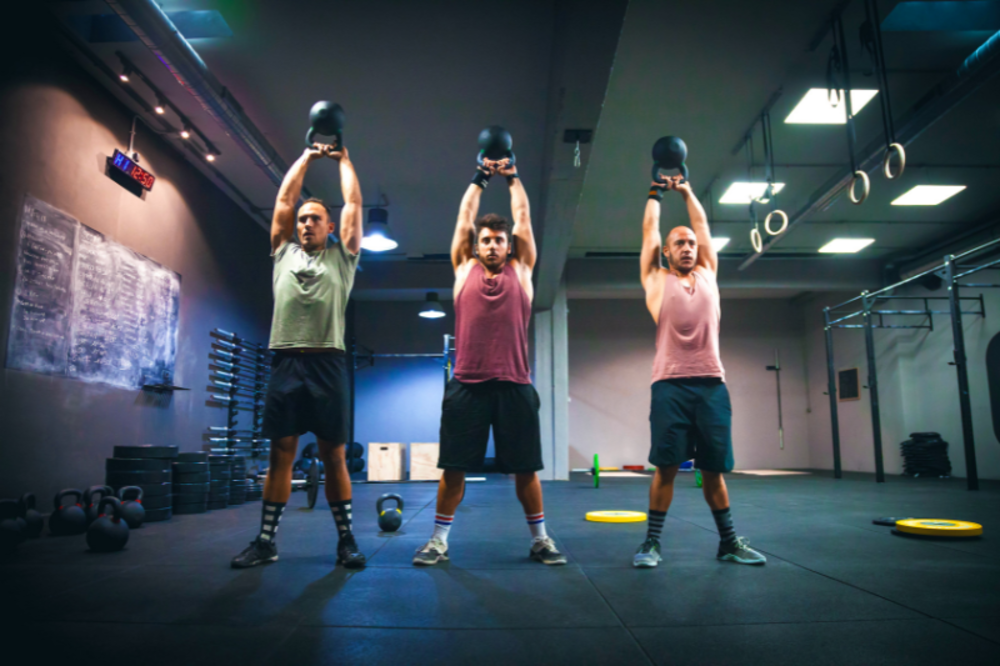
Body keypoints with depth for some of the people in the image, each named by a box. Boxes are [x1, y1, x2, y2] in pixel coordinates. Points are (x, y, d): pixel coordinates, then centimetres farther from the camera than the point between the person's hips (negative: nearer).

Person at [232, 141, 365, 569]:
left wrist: (343, 159, 26)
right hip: (285, 363, 3)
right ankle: (266, 541, 15)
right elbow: (283, 200, 21)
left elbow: (353, 203, 14)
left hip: (327, 365, -2)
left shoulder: (341, 257, 12)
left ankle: (346, 540, 10)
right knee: (280, 454, 7)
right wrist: (307, 156, 28)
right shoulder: (283, 252, 19)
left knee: (334, 456, 2)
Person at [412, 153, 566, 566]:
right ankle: (439, 540, 19)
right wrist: (480, 179, 26)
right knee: (454, 467, 6)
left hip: (514, 384, 0)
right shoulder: (464, 269, 11)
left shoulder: (520, 270, 10)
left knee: (525, 468, 8)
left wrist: (513, 178, 26)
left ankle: (539, 539, 23)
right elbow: (464, 217, 16)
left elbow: (523, 217, 15)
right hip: (467, 384, 0)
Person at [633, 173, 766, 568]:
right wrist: (656, 194, 29)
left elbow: (702, 224, 26)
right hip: (671, 384, -3)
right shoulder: (656, 279, 11)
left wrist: (687, 192, 35)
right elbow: (649, 231, 17)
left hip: (712, 384, 3)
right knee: (666, 466, -3)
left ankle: (729, 542, 20)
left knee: (714, 468, 8)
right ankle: (652, 542, 8)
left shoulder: (707, 274, 20)